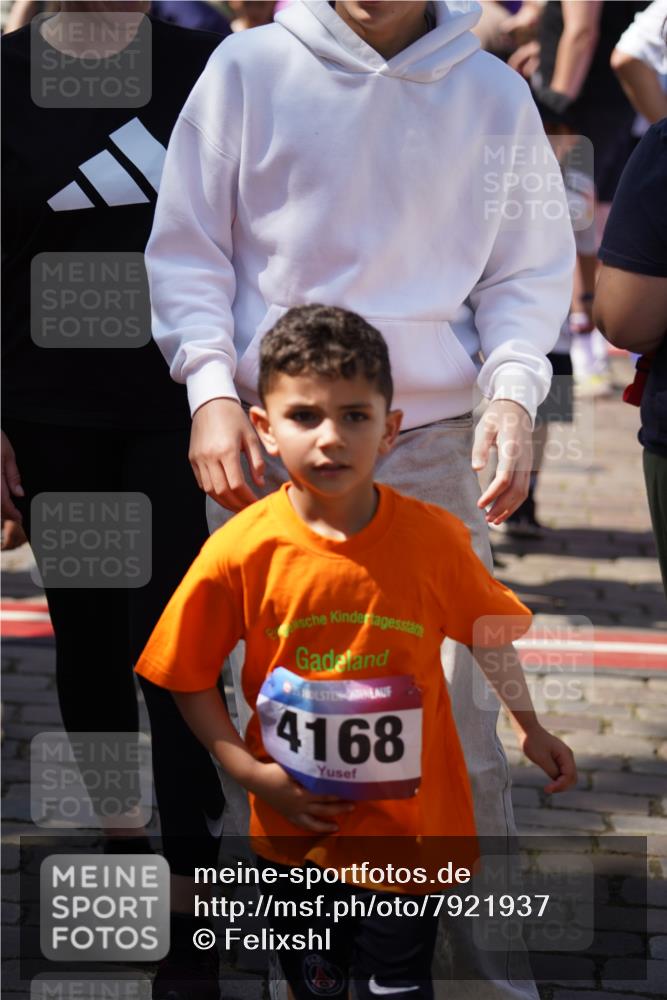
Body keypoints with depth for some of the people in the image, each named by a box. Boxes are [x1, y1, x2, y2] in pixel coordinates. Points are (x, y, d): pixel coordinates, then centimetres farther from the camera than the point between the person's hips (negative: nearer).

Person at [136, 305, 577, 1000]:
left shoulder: (433, 538, -13)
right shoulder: (242, 551, -14)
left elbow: (488, 633, 5)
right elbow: (190, 678, -4)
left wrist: (529, 728, 12)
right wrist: (250, 771, -11)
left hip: (408, 824, -1)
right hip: (297, 829, 1)